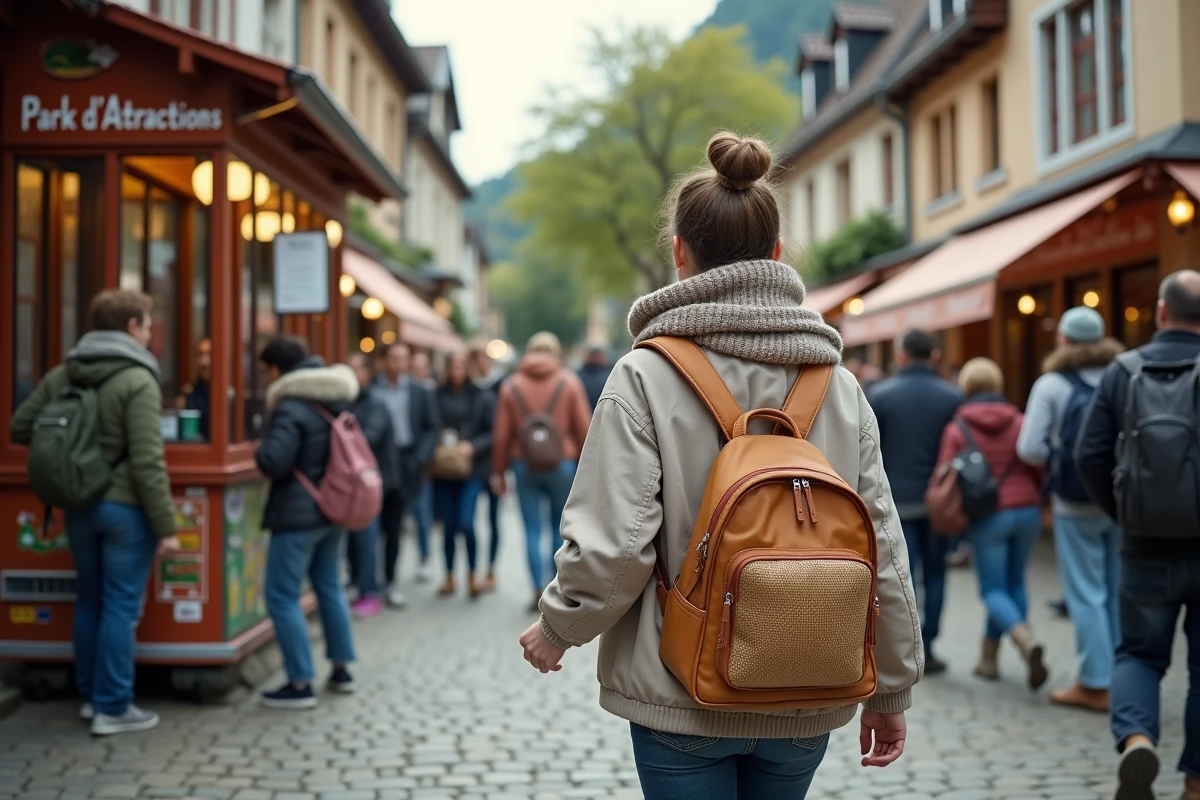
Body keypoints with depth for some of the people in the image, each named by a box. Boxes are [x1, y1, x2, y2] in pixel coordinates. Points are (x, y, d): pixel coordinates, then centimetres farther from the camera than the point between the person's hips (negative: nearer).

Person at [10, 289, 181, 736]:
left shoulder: (61, 375, 6)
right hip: (125, 507, -7)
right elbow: (147, 463, -20)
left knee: (89, 601, 16)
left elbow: (20, 429, 12)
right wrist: (166, 526, -16)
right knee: (120, 607, 0)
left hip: (79, 506, 7)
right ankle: (113, 708, 4)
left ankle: (90, 696, 26)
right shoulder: (137, 381, -16)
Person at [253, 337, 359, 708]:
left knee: (282, 596, -2)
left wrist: (262, 450, -5)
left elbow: (272, 462, -25)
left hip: (298, 514, -9)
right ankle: (341, 669, 27)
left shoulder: (291, 408, -19)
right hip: (333, 507, 9)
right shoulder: (338, 401, 8)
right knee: (329, 586, 19)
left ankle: (300, 684, -1)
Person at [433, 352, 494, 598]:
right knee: (449, 525, 7)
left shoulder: (481, 397, 0)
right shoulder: (437, 396, 2)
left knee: (466, 524, -11)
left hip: (471, 469, -2)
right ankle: (449, 577, 21)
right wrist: (438, 439, -11)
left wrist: (472, 446, -14)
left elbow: (492, 432, 0)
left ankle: (472, 575, 9)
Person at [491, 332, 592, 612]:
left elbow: (502, 435, 0)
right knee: (560, 526, 13)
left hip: (524, 465, 0)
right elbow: (584, 428, -3)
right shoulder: (569, 382, -2)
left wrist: (498, 471, 8)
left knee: (532, 531, 4)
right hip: (562, 463, 0)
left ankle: (539, 589, 0)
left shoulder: (511, 385, 1)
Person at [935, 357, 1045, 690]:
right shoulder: (1019, 421, 4)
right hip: (1026, 510, 3)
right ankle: (989, 657, 20)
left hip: (987, 516, -3)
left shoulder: (957, 428, -3)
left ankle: (1026, 640, -23)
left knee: (994, 590, 4)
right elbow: (1035, 469, 5)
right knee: (1014, 583, 16)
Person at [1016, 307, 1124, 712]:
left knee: (1087, 595, 3)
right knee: (1119, 592, 13)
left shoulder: (1051, 385, -7)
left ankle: (1096, 684, 7)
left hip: (1077, 506, -4)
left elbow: (1029, 449, -11)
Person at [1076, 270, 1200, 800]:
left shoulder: (1122, 373, -2)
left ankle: (1136, 739, -9)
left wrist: (1125, 513, 8)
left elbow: (1089, 457, -5)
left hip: (1147, 550, 1)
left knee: (1139, 653, 16)